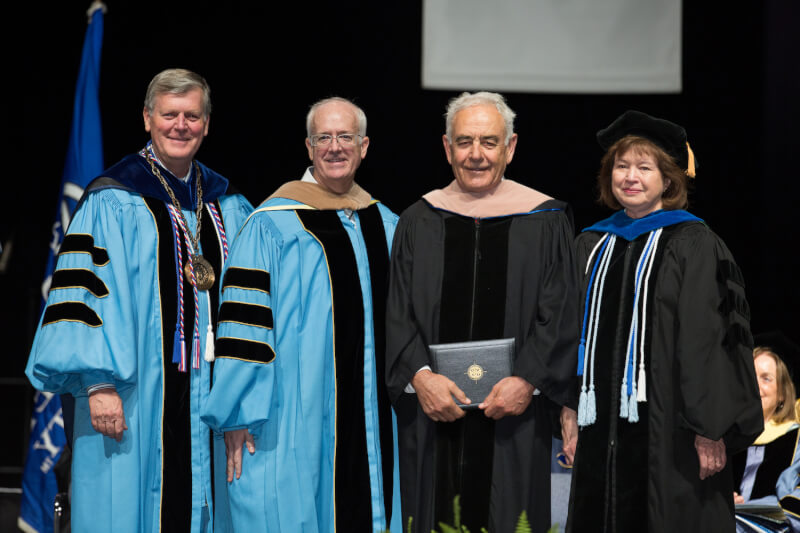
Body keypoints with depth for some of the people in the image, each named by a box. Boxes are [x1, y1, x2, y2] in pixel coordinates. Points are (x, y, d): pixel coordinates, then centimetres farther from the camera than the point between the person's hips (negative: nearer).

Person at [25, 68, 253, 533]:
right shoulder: (113, 202, -5)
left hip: (212, 396, 5)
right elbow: (86, 290, -11)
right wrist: (98, 382, -19)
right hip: (140, 397, -5)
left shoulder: (228, 208, 12)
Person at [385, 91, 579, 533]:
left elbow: (560, 314, -2)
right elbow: (398, 313, 4)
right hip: (433, 414, 2)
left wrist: (528, 380, -14)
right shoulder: (419, 222, 8)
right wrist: (419, 374, -12)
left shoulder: (545, 221, 3)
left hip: (513, 416, -2)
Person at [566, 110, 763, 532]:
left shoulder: (693, 244, -3)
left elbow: (710, 338, -10)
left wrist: (711, 429, -16)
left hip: (667, 427, -5)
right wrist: (569, 413, 9)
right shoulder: (592, 246, 14)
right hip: (602, 427, 5)